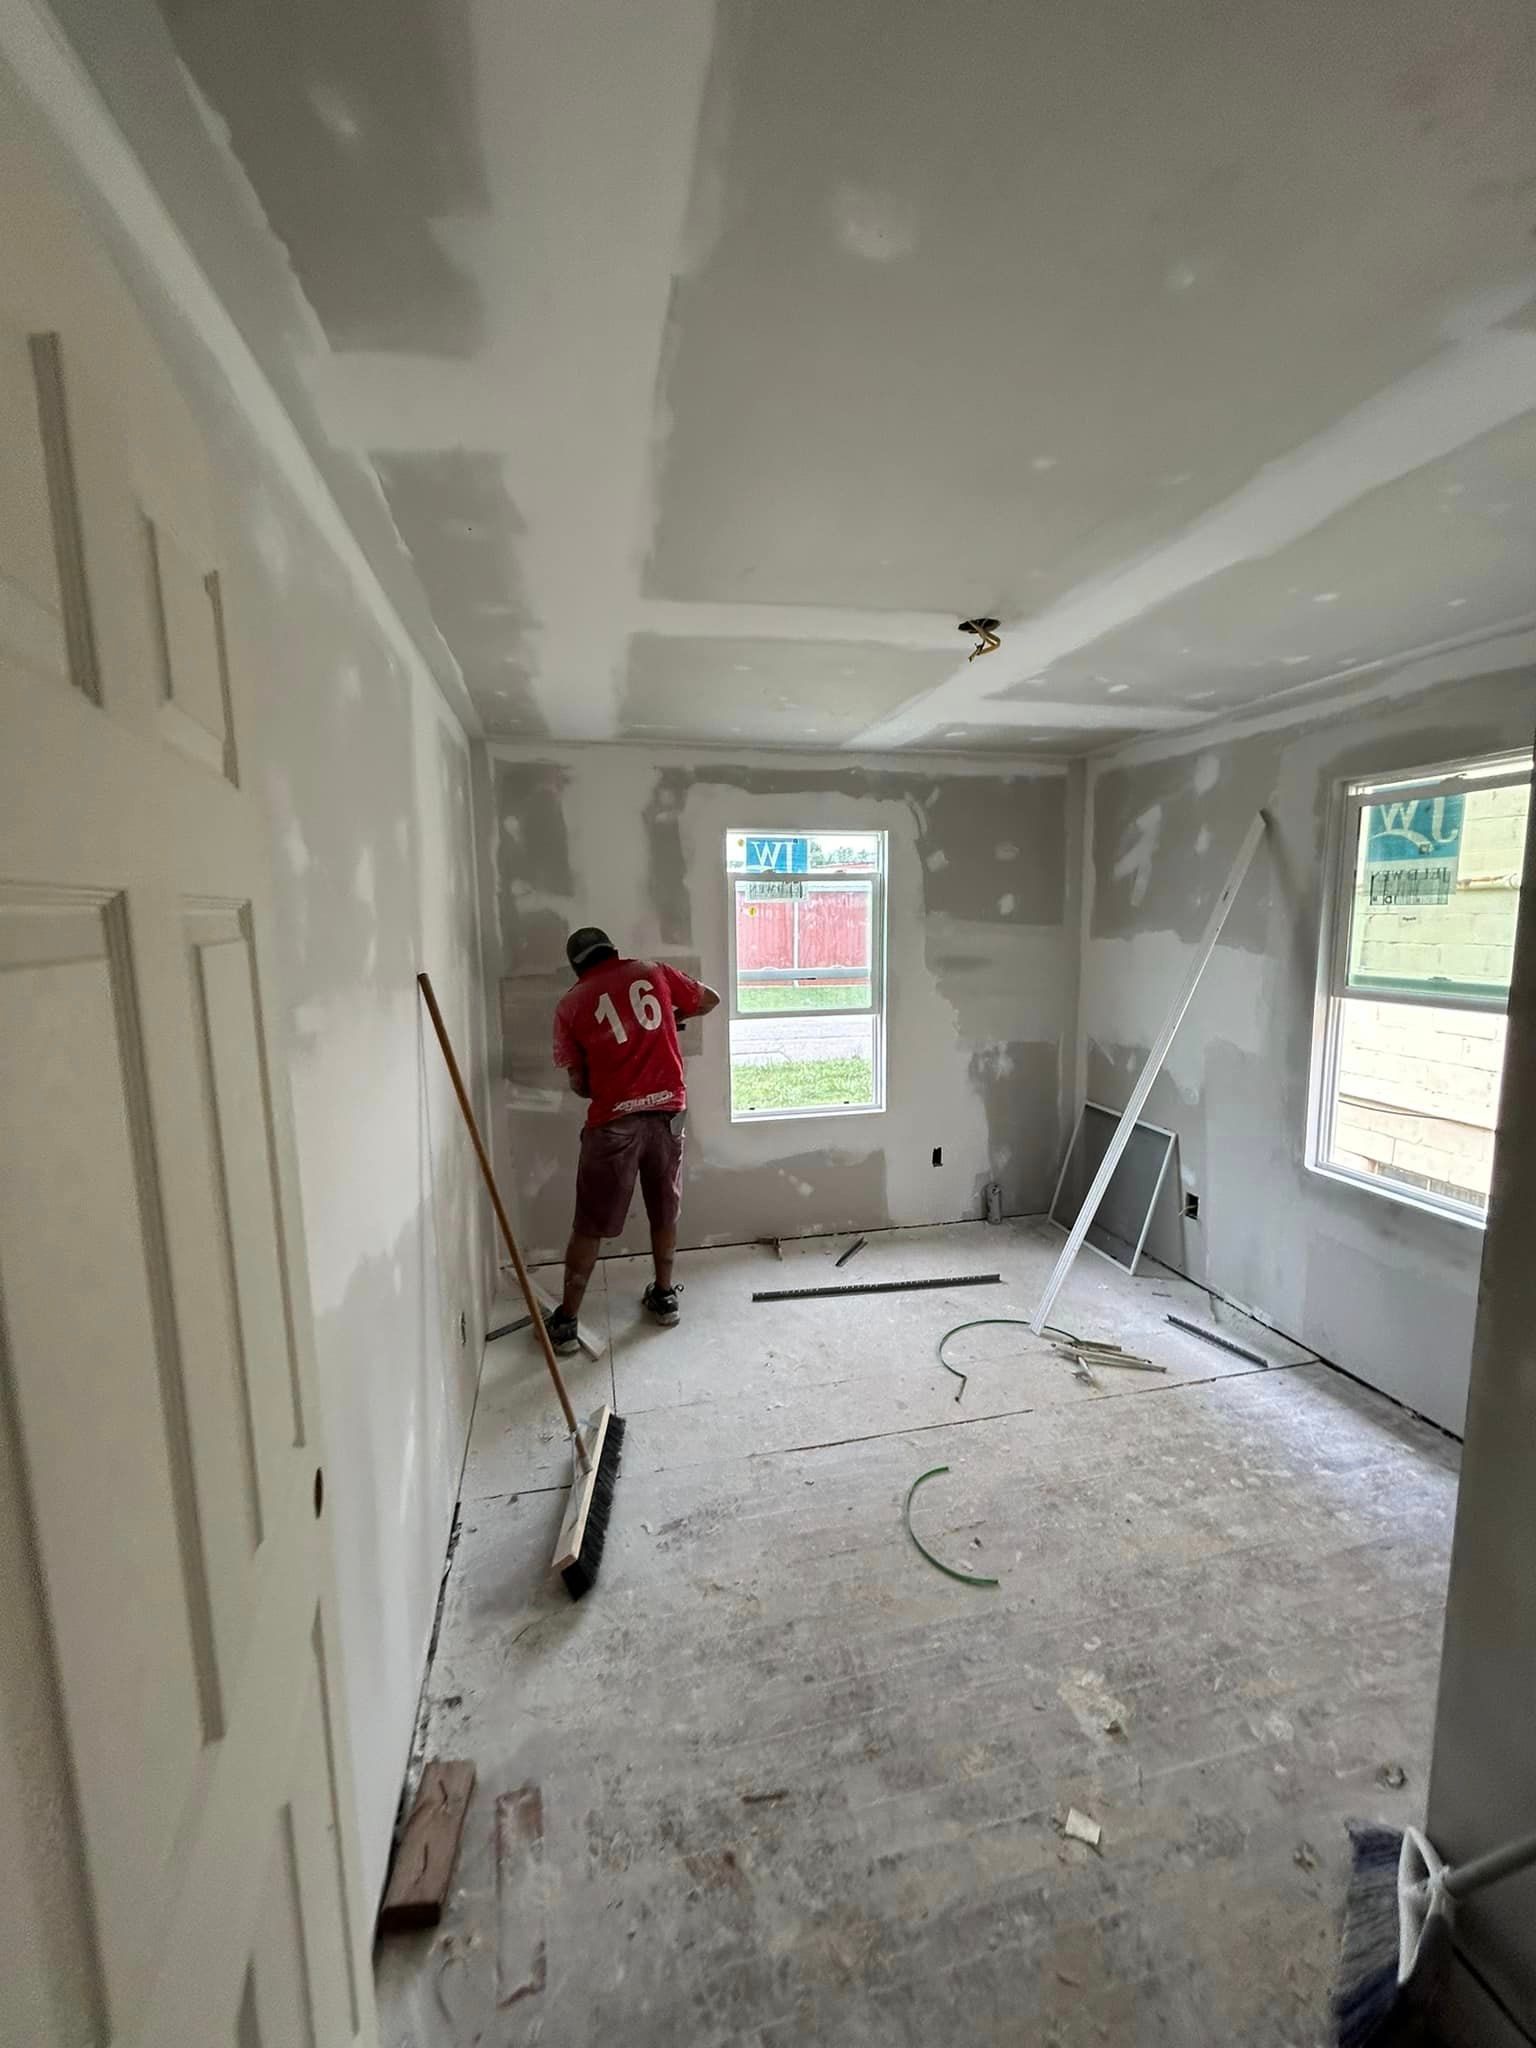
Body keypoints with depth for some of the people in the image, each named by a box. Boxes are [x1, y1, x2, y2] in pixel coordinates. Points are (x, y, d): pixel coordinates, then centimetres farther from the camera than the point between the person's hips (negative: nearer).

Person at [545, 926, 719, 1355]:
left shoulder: (571, 1004, 4)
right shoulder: (654, 971, 8)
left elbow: (579, 1083, 3)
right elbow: (710, 1000, 20)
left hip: (613, 1121, -2)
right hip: (667, 1109, 2)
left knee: (590, 1226, 9)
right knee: (664, 1211, 20)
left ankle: (566, 1322, 19)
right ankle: (664, 1296, 35)